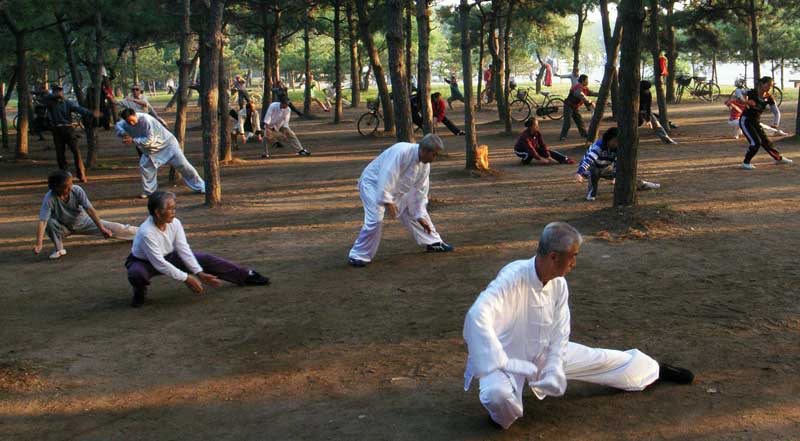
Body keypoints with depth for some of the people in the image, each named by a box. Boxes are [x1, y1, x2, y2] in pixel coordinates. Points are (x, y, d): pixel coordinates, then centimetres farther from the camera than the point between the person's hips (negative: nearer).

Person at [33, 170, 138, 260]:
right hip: (63, 228, -1)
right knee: (50, 222, -34)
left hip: (82, 222, 1)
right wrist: (39, 244, -50)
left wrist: (102, 228, -26)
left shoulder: (77, 190, -27)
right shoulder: (50, 198, -33)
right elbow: (42, 221, -40)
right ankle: (59, 249, -10)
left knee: (114, 228, -7)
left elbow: (90, 209, -23)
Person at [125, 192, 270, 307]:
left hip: (168, 256, 5)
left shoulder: (174, 223, -19)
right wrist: (186, 278, -31)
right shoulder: (146, 232, -36)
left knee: (206, 259, -8)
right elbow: (159, 264, -34)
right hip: (143, 262, -5)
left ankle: (247, 275, 2)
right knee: (137, 274, -41)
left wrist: (200, 273, -23)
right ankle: (140, 292, -4)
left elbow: (184, 250, -15)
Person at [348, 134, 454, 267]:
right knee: (375, 219, -24)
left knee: (415, 210, 13)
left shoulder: (425, 165, -7)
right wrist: (387, 201, -37)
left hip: (397, 188, 8)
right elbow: (387, 176, -37)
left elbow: (420, 191, 1)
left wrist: (420, 216, 1)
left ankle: (433, 242, 31)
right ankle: (358, 255, -11)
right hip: (374, 183, -8)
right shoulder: (401, 151, -34)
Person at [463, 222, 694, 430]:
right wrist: (501, 364, -39)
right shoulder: (512, 279, -34)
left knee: (600, 360, 11)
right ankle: (503, 415, -2)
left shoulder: (559, 284, -10)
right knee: (499, 396, -38)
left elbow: (559, 331, -3)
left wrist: (553, 370, -16)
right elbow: (477, 316, -43)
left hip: (543, 353, 6)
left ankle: (656, 369, 37)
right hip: (507, 360, -6)